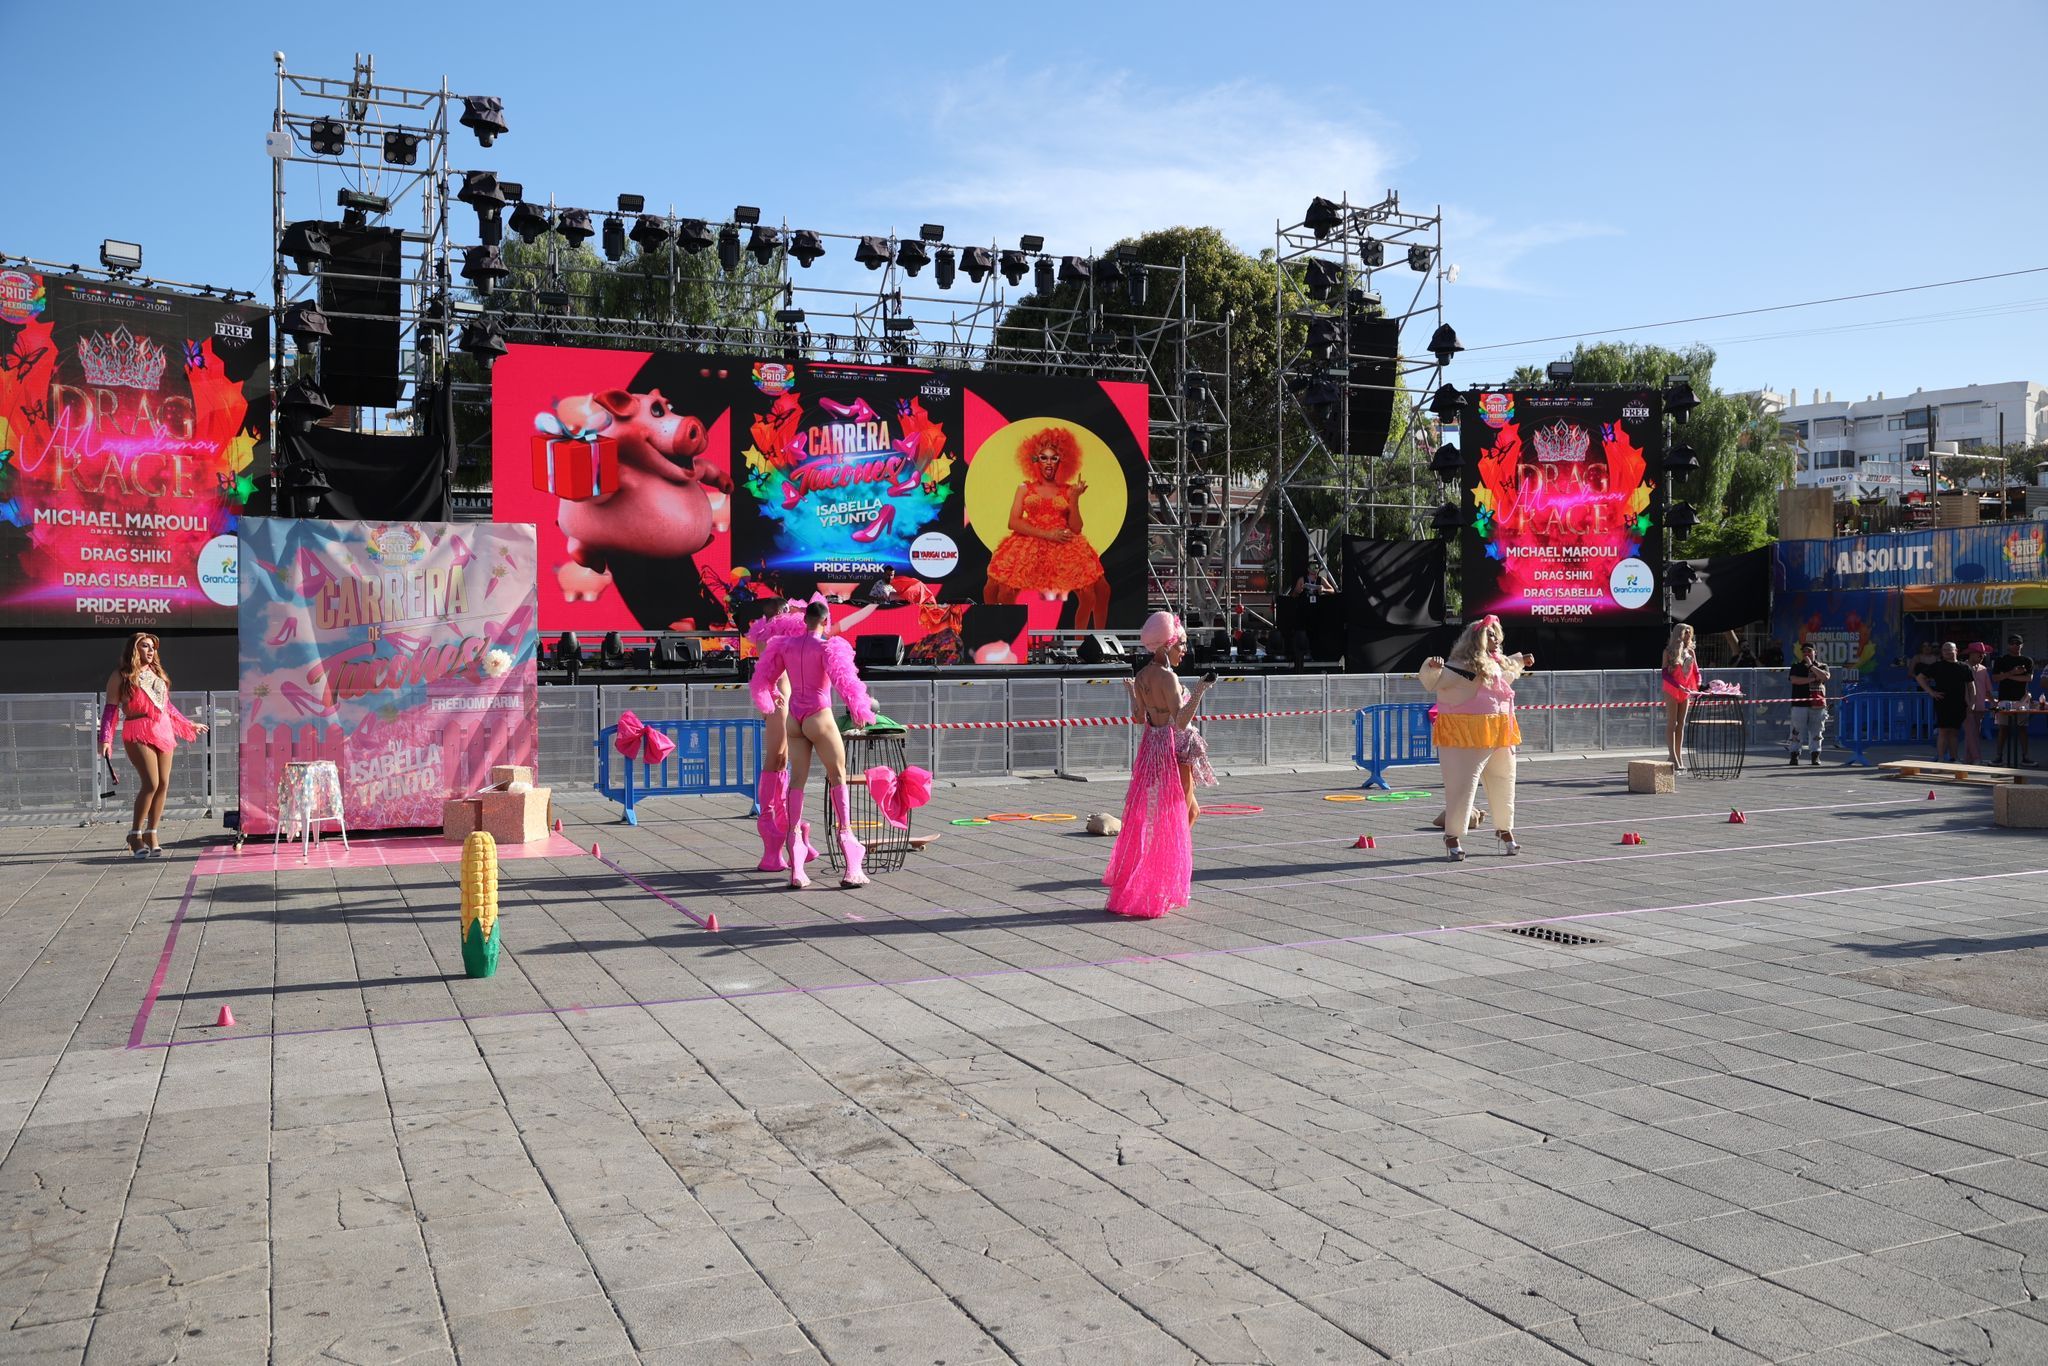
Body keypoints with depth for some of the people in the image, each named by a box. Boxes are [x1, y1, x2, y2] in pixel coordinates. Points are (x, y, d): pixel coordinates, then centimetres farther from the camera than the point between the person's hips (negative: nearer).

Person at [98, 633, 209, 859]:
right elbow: (111, 709, -2)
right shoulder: (121, 676, 2)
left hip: (163, 732, 6)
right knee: (151, 783, -16)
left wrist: (189, 726, 30)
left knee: (163, 785, 0)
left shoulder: (157, 674, 19)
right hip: (138, 734, -6)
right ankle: (135, 835, -3)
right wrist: (106, 739, -12)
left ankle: (151, 835, 9)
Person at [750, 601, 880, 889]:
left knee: (797, 781, 6)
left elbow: (763, 677, 17)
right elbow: (844, 678, -20)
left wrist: (768, 704, 36)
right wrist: (861, 709, -11)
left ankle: (796, 870, 3)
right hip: (819, 717, -5)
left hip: (793, 719, 6)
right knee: (837, 778, 8)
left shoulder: (785, 645, 8)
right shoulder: (829, 647, -9)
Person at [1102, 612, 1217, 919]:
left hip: (1152, 747, 9)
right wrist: (1200, 690, -31)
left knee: (1191, 810, 21)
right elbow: (1181, 721, -25)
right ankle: (1155, 894, 8)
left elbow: (1139, 718, 12)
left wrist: (1131, 691, 25)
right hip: (1174, 750, -9)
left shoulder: (1142, 676, 6)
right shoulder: (1166, 676, -19)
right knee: (1174, 820, 2)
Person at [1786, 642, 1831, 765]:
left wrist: (1811, 666, -9)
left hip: (1817, 704, 1)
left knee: (1816, 731, 2)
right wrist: (1812, 679, -9)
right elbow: (1794, 679, -9)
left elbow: (1825, 677, -9)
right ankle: (1795, 755, 1)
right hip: (1800, 703, -1)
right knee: (1798, 731, -4)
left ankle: (1816, 756, 6)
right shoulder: (1796, 667, 10)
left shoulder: (1822, 666, 13)